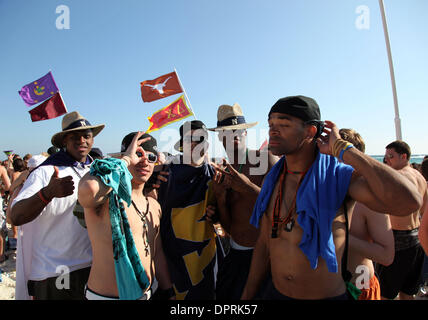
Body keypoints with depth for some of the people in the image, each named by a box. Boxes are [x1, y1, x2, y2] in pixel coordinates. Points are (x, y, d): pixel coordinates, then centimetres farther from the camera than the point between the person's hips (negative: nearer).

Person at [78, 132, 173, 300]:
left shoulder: (154, 205, 4)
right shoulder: (107, 197, -17)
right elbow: (88, 189, -43)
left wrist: (170, 293, 13)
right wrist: (126, 160, -28)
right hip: (106, 296, -6)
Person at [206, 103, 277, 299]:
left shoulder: (265, 159, -10)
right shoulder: (224, 175, 5)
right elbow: (229, 228, 3)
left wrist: (249, 188, -27)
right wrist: (220, 198, -13)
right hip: (235, 254, 5)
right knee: (223, 295, 19)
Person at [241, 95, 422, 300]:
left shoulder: (339, 176, -17)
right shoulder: (271, 180, -3)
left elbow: (409, 202, -34)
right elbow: (264, 243, 4)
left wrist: (342, 149, -27)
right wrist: (247, 295, 7)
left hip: (329, 294, -3)